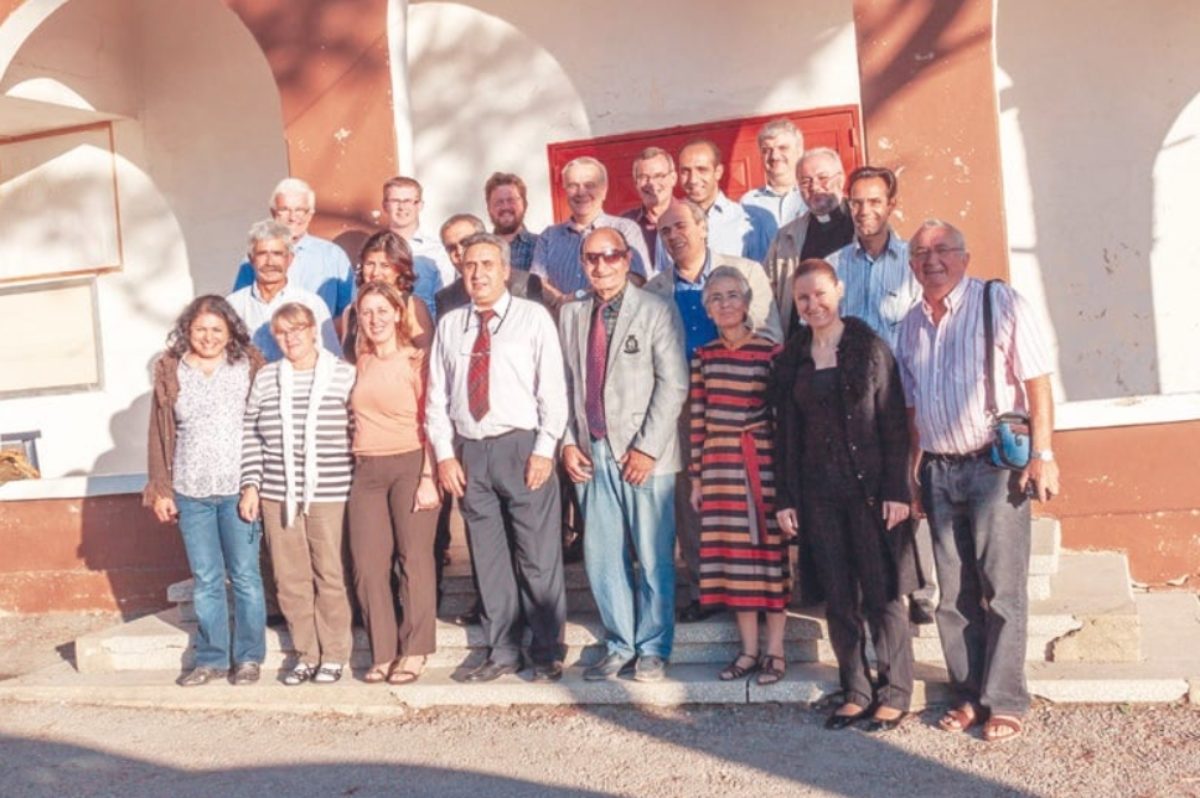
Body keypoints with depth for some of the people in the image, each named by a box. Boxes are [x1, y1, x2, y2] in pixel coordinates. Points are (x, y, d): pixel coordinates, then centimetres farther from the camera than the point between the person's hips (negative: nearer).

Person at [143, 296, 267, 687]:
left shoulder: (249, 365, -1)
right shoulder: (170, 371, 5)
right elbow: (160, 433, 8)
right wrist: (160, 489, 6)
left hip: (238, 488, -2)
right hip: (190, 492, 2)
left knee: (245, 577, 3)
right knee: (205, 581, 10)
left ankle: (249, 657, 15)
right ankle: (211, 658, 21)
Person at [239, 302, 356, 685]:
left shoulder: (344, 374, 1)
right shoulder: (266, 378, 10)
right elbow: (250, 435, 12)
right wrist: (251, 485, 5)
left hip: (329, 495, -3)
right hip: (278, 495, 3)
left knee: (330, 577, 2)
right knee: (290, 580, 7)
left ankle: (334, 655, 16)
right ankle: (306, 654, 21)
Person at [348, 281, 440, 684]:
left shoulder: (417, 361, -4)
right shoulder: (361, 362, 11)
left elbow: (430, 423, -7)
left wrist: (428, 478, -13)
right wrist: (357, 460, 8)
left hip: (410, 465, -5)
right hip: (367, 469, 5)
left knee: (414, 558, 0)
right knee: (367, 564, 3)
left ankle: (414, 651, 11)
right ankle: (382, 651, 15)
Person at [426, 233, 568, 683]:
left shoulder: (533, 318, 1)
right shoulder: (449, 325, 13)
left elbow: (553, 389, -3)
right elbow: (437, 396, 12)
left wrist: (544, 450, -11)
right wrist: (445, 454, 3)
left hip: (522, 447, -4)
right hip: (470, 452, 4)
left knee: (538, 558, 0)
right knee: (488, 559, 10)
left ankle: (547, 654, 13)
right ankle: (502, 652, 22)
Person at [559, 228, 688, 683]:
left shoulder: (657, 311, -2)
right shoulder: (571, 315, 12)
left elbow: (674, 384, -7)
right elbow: (566, 384, 12)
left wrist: (647, 448, -12)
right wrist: (568, 442, 1)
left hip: (645, 455, -4)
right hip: (592, 453, 4)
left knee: (654, 558, 3)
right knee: (601, 558, 8)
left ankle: (653, 648, 19)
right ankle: (620, 645, 23)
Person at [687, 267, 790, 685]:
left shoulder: (771, 352, -3)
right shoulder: (703, 356, 7)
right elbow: (697, 419, 8)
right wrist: (696, 476, 7)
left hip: (762, 462, -3)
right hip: (719, 465, 3)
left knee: (771, 551, 2)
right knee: (733, 553, 7)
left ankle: (775, 651, 15)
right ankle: (749, 649, 20)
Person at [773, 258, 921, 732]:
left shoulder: (868, 347, -2)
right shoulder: (793, 358, 8)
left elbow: (894, 423, -5)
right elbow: (786, 432, 9)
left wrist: (897, 490, -10)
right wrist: (786, 498, 5)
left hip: (870, 488, -3)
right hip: (818, 492, 4)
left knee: (882, 595, 2)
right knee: (838, 599, 8)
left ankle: (894, 694, 16)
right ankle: (856, 692, 20)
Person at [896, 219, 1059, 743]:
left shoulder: (1000, 303, -4)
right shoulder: (912, 324, 13)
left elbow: (1037, 382, -7)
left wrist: (1042, 454, -14)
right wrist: (913, 473, 13)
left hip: (995, 463, -5)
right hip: (939, 471, 5)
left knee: (1002, 590, -1)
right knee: (954, 593, 10)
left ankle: (1005, 703, 10)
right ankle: (969, 695, 21)